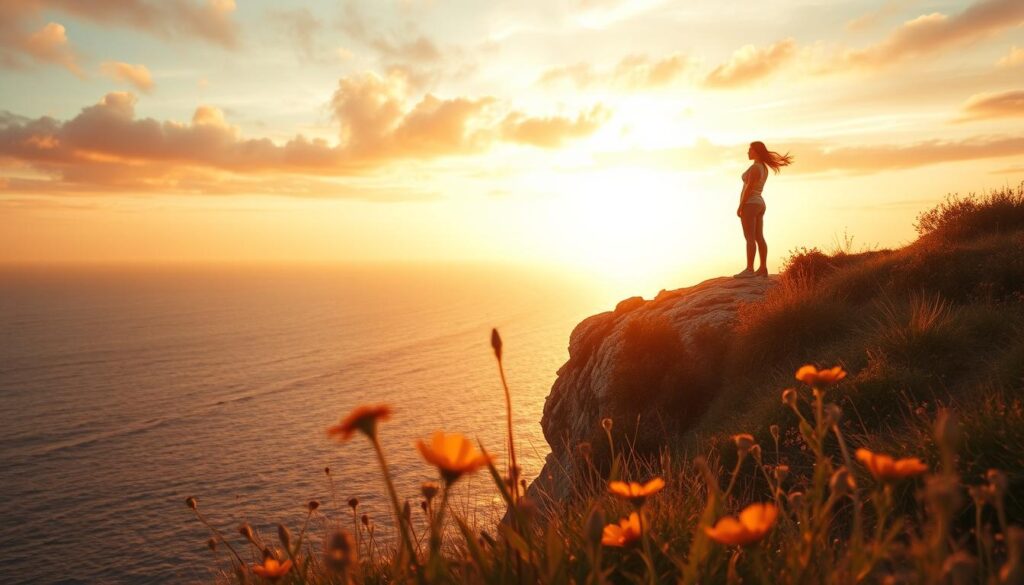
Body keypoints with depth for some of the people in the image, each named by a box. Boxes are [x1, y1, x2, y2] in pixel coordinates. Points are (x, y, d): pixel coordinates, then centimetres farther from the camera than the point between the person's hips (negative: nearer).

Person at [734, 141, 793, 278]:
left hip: (749, 204, -10)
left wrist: (740, 206, -17)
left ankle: (749, 270, -11)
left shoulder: (755, 167, -15)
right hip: (759, 204, 10)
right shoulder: (764, 168, 15)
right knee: (759, 238, 7)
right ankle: (763, 269, 7)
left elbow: (749, 188, -19)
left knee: (749, 238, -10)